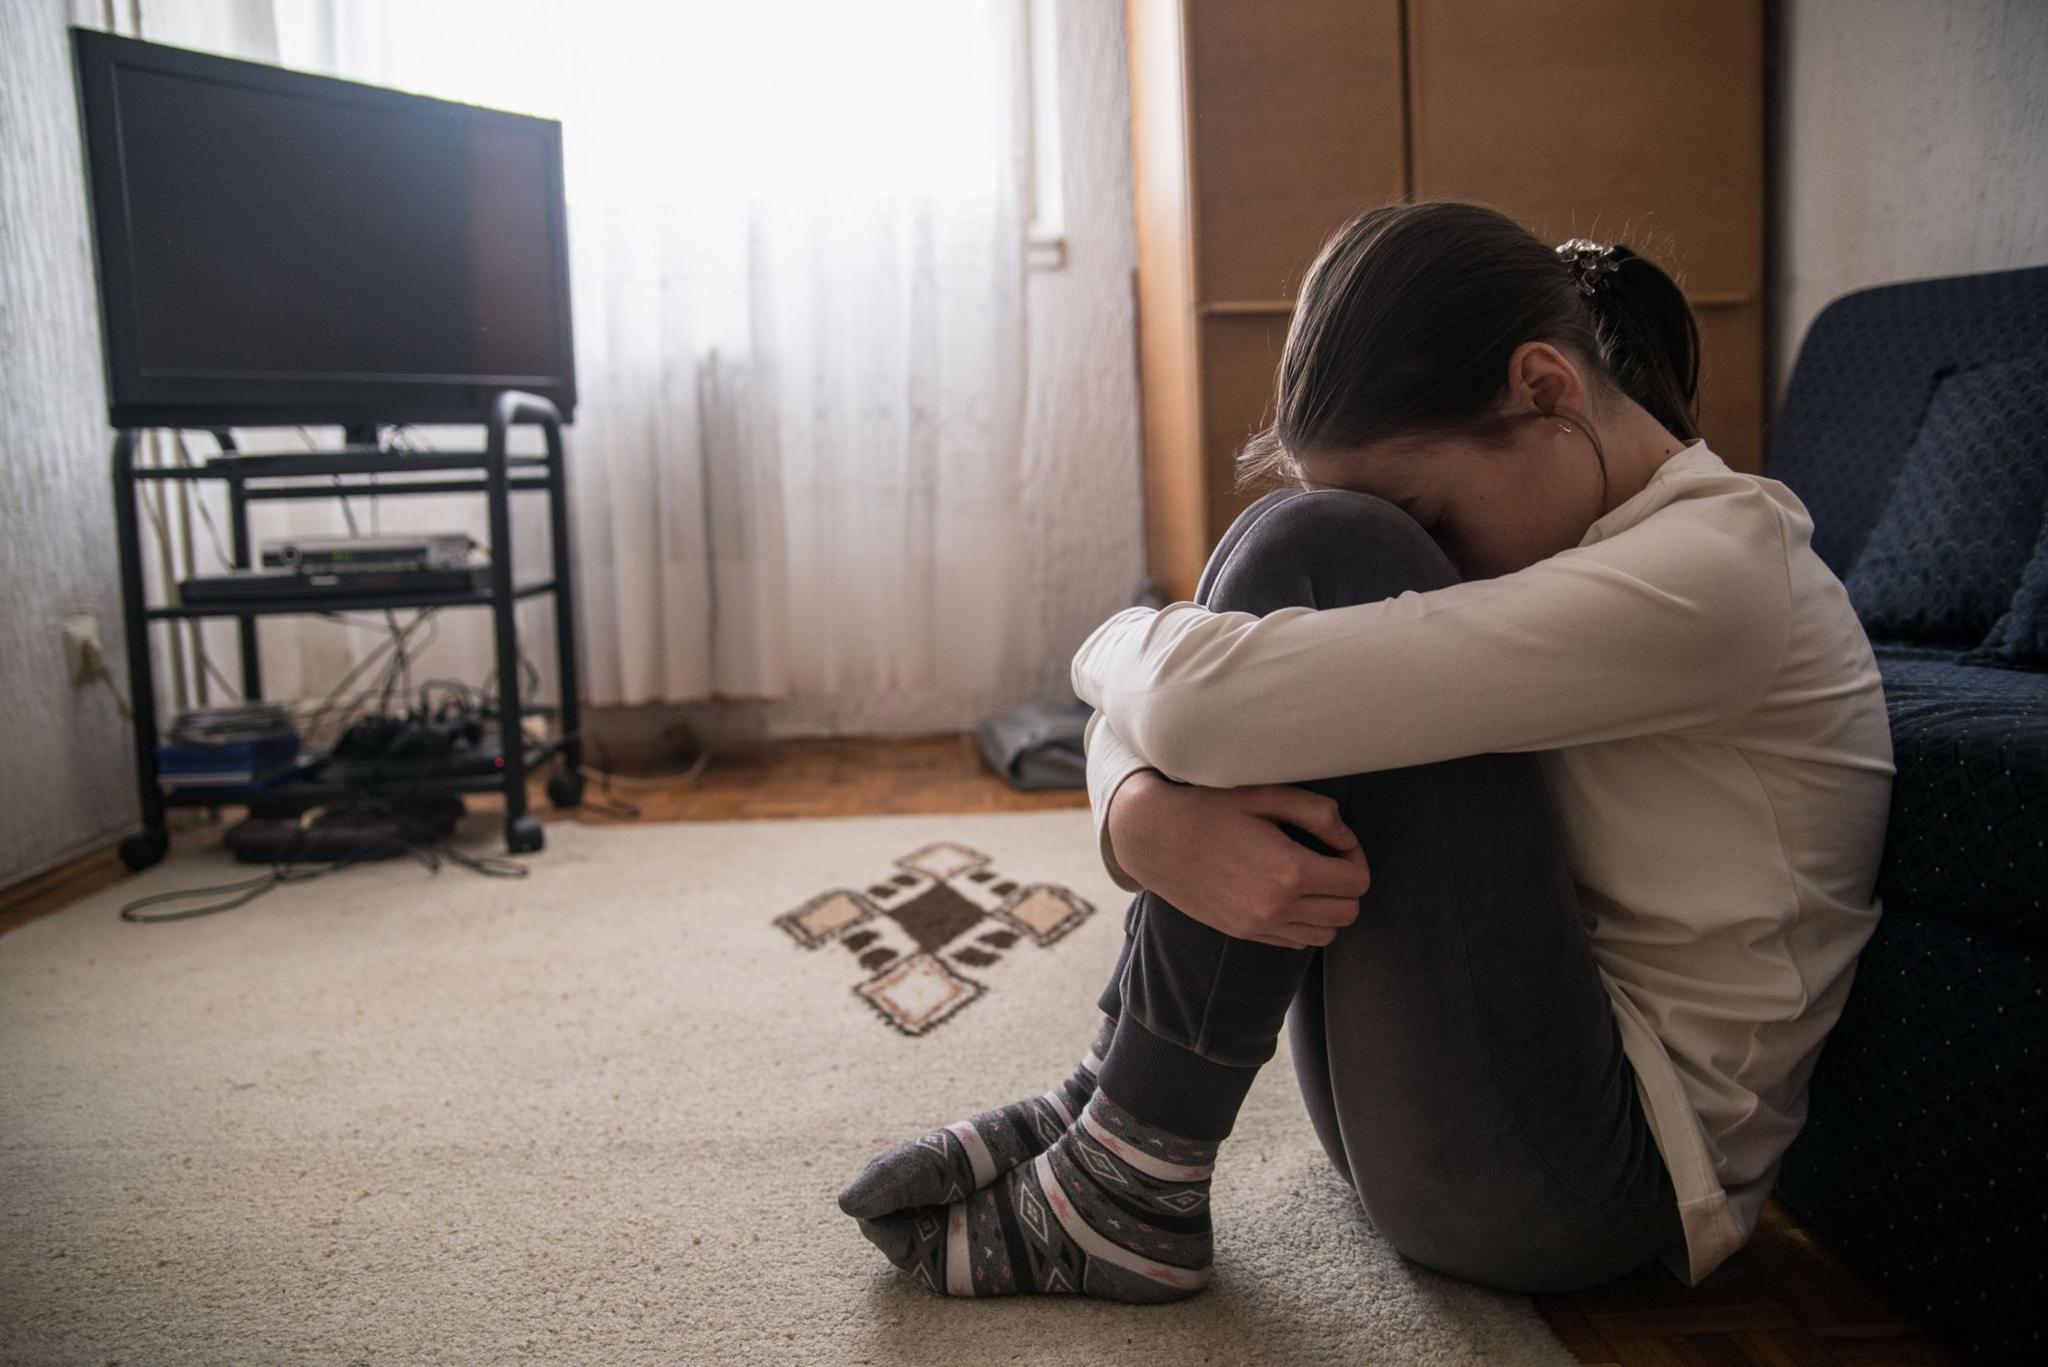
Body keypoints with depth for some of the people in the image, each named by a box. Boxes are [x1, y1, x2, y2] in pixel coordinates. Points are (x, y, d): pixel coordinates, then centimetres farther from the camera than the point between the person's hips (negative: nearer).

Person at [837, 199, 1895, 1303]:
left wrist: (1113, 646, -9)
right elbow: (1158, 714, -1)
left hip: (1592, 1174, -8)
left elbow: (1208, 699, -31)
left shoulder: (1716, 568, -19)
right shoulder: (1552, 537, 7)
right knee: (1300, 554, 0)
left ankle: (1128, 1183, -13)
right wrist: (1140, 814, -23)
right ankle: (1113, 1105, -3)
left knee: (1316, 558, -21)